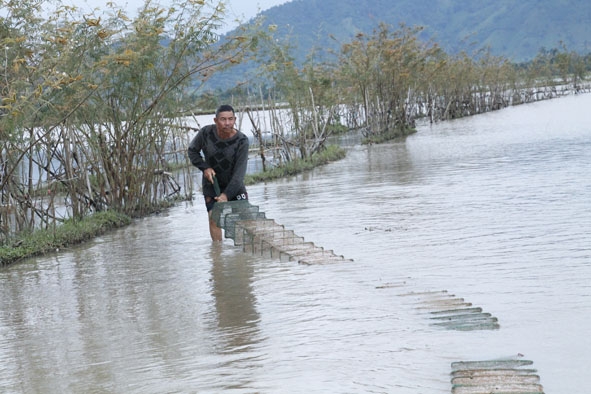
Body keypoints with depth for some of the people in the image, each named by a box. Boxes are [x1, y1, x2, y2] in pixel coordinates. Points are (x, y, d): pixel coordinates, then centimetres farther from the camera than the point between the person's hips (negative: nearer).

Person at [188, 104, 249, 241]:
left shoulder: (241, 141, -22)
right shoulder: (206, 133, -17)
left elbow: (239, 172, -24)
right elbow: (192, 151, 1)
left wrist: (226, 194, -33)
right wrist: (205, 167, -16)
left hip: (234, 185, 0)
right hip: (211, 183, 1)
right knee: (214, 217, -9)